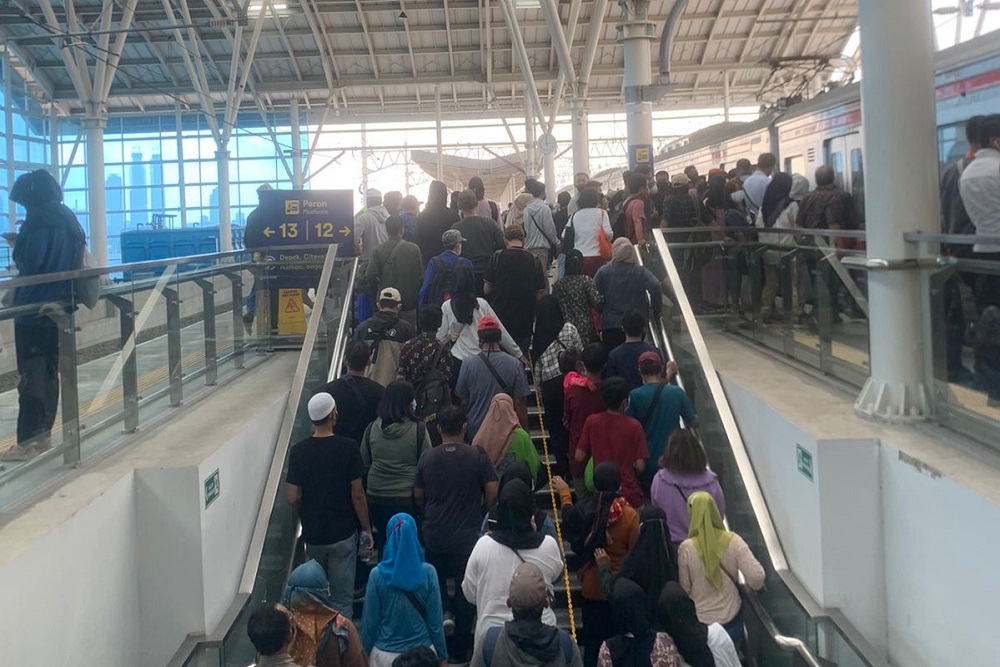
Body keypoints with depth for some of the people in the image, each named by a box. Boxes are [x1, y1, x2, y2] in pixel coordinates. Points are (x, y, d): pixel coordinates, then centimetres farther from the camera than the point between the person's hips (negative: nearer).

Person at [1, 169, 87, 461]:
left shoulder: (38, 220, -14)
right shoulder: (68, 218, 11)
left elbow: (27, 263, -17)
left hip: (35, 307, -8)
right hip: (59, 304, 8)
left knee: (31, 375, -5)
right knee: (48, 372, 13)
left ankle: (28, 442, -4)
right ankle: (43, 436, 19)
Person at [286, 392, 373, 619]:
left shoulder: (298, 451, -7)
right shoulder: (348, 448, -13)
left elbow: (293, 498, -5)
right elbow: (357, 495, -11)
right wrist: (366, 529, 2)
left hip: (312, 534, 3)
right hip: (343, 533, -3)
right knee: (342, 600, 6)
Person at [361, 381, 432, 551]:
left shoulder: (372, 428, -2)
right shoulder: (418, 429, -12)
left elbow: (364, 464, 8)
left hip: (375, 497, 3)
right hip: (408, 498, -3)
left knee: (382, 544, 17)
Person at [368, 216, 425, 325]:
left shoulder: (378, 250, -5)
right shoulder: (413, 249, -8)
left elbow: (370, 276, -9)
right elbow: (420, 274, -4)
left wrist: (377, 292, 8)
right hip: (409, 302, -1)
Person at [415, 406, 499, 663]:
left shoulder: (427, 458, -2)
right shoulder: (477, 456, -10)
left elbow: (418, 496, 7)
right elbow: (492, 492, -10)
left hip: (434, 533, 2)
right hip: (467, 533, -2)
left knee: (437, 583, 28)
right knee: (465, 591, 11)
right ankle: (459, 649, 18)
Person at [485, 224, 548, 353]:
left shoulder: (497, 257, -8)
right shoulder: (534, 261, -6)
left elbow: (487, 290, -3)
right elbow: (540, 295, -3)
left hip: (500, 315, 0)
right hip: (525, 321, 1)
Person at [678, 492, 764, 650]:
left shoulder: (686, 548, -18)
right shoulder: (733, 541, -15)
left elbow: (684, 589, -9)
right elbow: (756, 577, -20)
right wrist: (756, 585, 3)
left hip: (698, 619, -1)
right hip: (731, 616, 1)